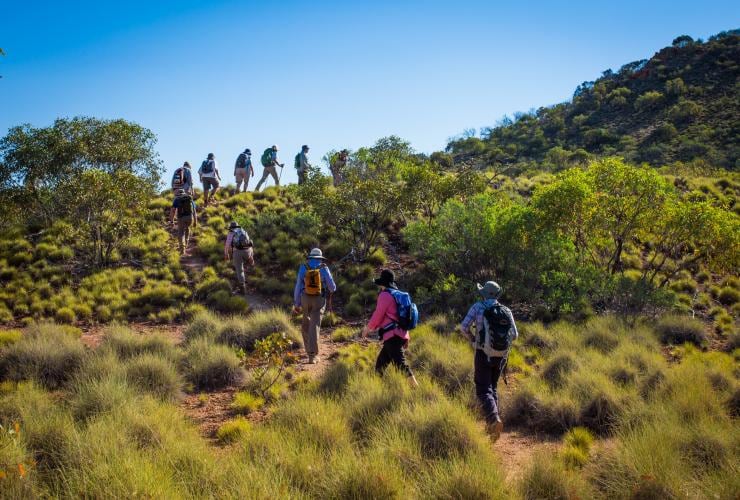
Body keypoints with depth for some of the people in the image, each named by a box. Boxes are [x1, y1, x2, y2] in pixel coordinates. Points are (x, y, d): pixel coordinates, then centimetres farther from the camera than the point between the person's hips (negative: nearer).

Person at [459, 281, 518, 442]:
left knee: (483, 391, -3)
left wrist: (472, 339, 12)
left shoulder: (478, 307, -4)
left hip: (484, 354, -4)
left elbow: (464, 327, -8)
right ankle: (492, 423, 19)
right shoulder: (506, 311, 4)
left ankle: (494, 419, -27)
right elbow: (514, 335, 3)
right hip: (501, 355, 4)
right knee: (492, 387, 21)